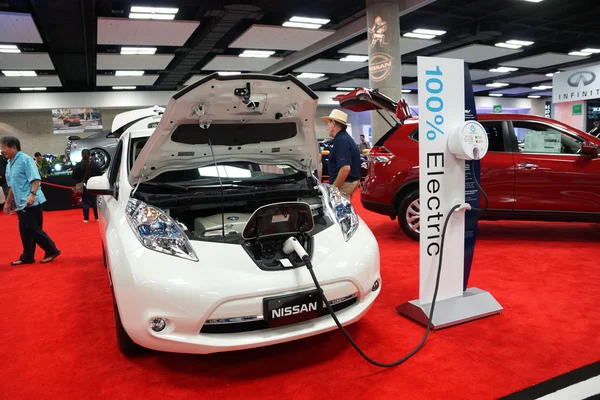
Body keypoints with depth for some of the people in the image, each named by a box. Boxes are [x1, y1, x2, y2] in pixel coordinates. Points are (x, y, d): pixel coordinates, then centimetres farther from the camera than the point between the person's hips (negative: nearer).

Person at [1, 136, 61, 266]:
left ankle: (52, 251, 4)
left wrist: (32, 194, -30)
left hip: (31, 203, -8)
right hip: (20, 203, 8)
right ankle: (27, 257, 17)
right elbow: (12, 186, 23)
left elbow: (35, 179, -18)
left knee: (33, 230, -7)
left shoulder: (25, 160, -11)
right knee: (25, 231, 10)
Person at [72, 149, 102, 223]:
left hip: (83, 187, -1)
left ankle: (86, 218, 4)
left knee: (85, 202, 5)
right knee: (94, 201, 10)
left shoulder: (78, 165, -8)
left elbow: (74, 176, -6)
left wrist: (80, 180, 10)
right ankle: (97, 217, 12)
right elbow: (100, 174, -5)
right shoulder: (94, 165, -7)